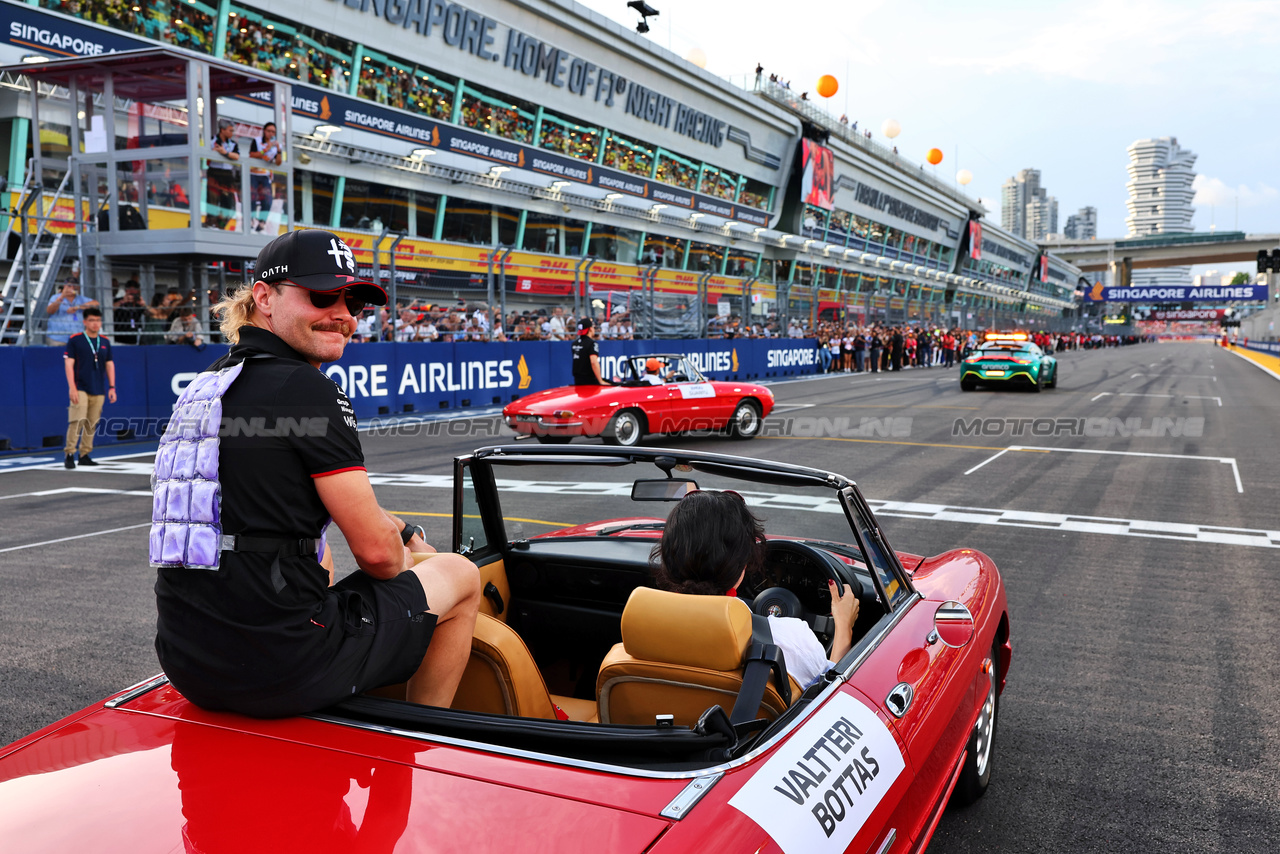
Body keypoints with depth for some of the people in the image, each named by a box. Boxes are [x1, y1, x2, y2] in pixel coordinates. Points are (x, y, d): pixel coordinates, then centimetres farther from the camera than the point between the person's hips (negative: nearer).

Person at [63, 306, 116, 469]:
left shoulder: (105, 342, 13)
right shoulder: (75, 340, -1)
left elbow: (109, 364, 16)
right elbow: (68, 364, -4)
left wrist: (112, 387, 9)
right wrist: (72, 388, -12)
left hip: (99, 391, 4)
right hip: (80, 388, -4)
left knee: (92, 424, 4)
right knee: (77, 421, -13)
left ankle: (84, 455, 12)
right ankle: (69, 454, -9)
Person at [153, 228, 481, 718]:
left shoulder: (203, 387, 13)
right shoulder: (306, 389, -15)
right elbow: (375, 549, -13)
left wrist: (403, 533, 25)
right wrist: (408, 561, 10)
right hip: (281, 670, -9)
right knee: (459, 575, 12)